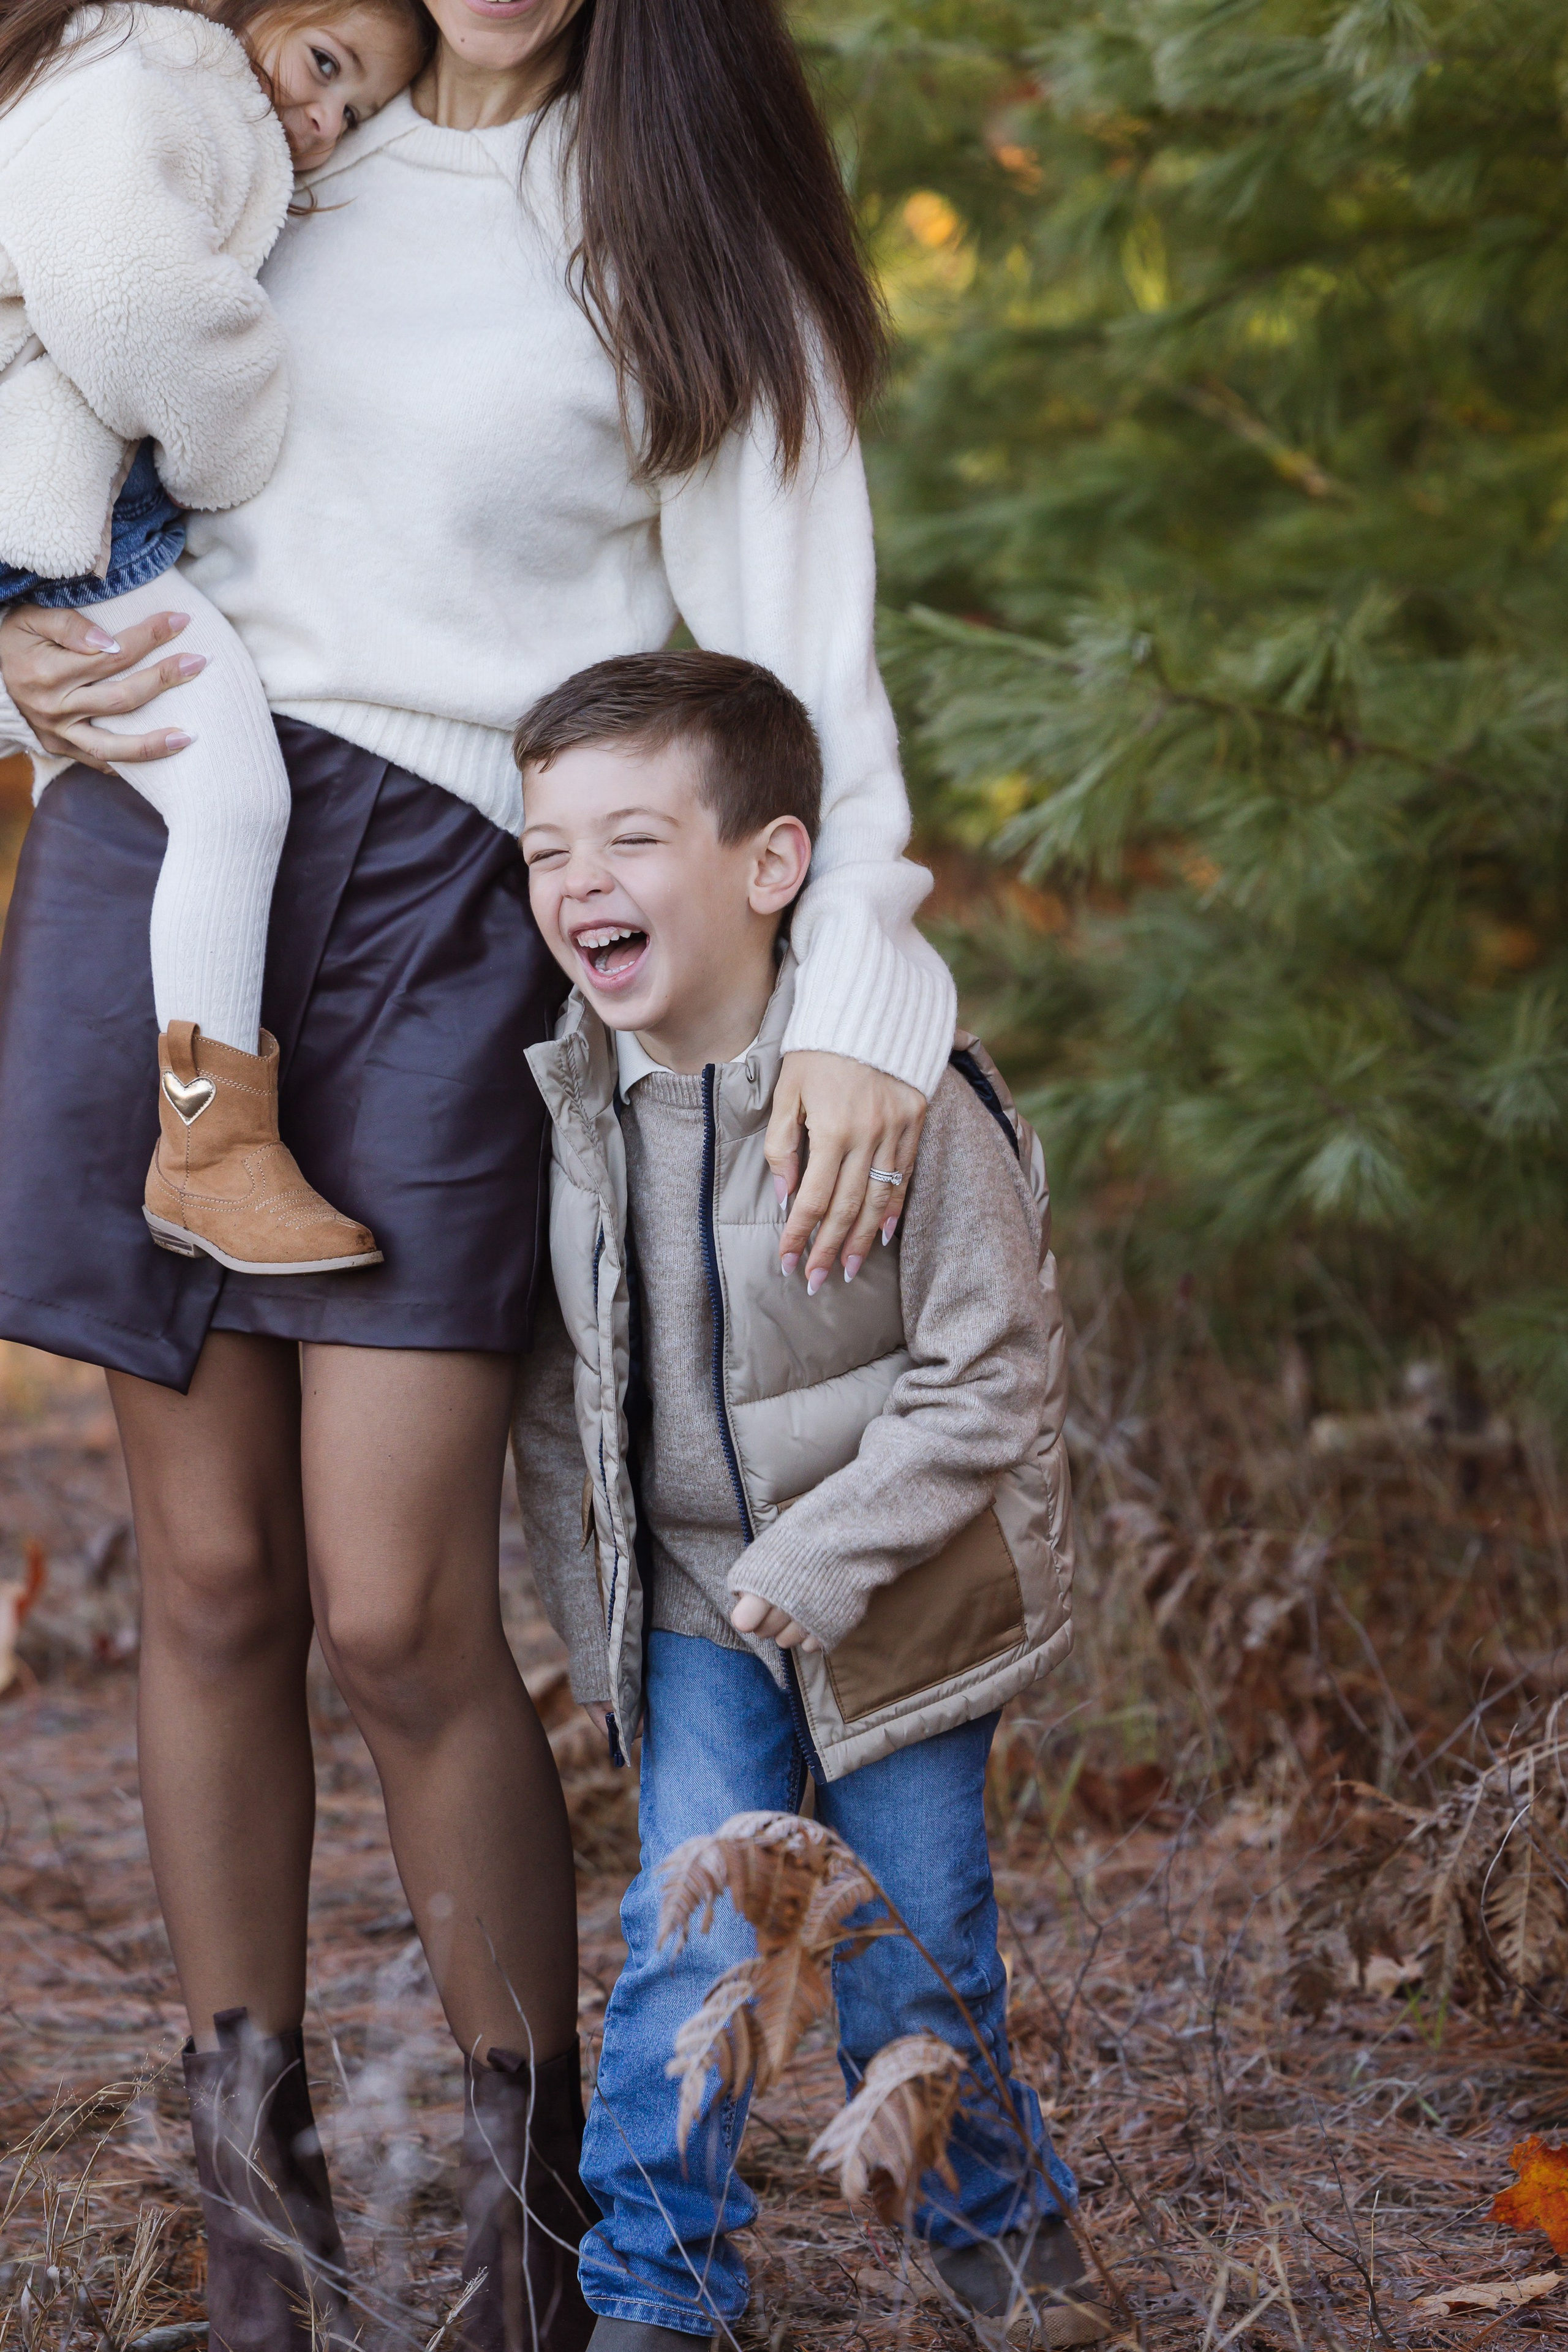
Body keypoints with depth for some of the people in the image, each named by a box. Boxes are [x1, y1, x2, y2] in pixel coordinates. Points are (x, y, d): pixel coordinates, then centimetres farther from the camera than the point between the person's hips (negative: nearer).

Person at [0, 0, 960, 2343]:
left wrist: (861, 998, -13)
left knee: (396, 1606, -10)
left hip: (437, 891, -3)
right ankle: (252, 2162, 15)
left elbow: (795, 635, -1)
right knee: (211, 1577, 4)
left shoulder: (675, 216, 7)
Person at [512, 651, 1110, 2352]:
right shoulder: (561, 1108, -6)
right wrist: (591, 1614, 6)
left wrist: (821, 1564, -19)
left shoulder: (903, 1096, -20)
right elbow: (557, 1393, 7)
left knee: (913, 1948, 7)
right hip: (693, 1602, 3)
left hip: (903, 1590, -3)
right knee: (690, 1944, -6)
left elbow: (995, 1377, -16)